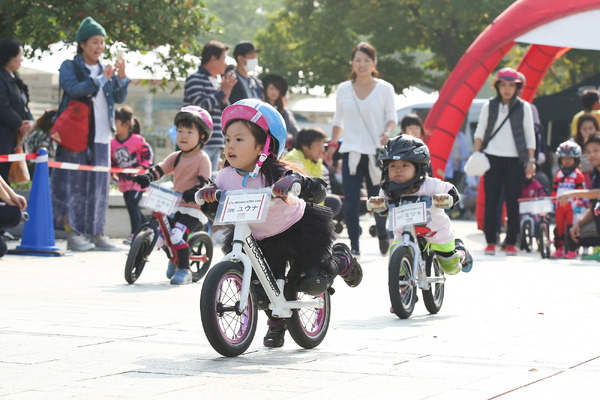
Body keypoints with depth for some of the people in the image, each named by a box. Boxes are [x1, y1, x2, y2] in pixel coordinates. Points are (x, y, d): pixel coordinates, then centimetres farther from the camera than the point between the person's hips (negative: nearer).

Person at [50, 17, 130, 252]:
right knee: (73, 183, -7)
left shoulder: (106, 70, 16)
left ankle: (97, 234, 8)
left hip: (100, 136, 5)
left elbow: (119, 98, 7)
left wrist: (121, 77, -10)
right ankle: (72, 234, -6)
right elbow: (73, 89, -17)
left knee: (99, 186, 5)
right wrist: (101, 80, -24)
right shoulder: (69, 67, 2)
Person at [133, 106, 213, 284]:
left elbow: (205, 181, -14)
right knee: (158, 236, -1)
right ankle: (175, 260, 28)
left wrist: (194, 192, -33)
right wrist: (147, 177, -14)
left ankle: (184, 270, -10)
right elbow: (161, 169, 6)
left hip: (194, 208, -7)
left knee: (177, 236, -26)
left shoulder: (202, 159, -6)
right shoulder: (175, 157, 13)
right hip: (175, 206, 7)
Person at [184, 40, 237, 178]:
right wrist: (223, 92, -10)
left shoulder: (216, 82, 19)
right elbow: (202, 106, -17)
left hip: (215, 145, 9)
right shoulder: (195, 79, -5)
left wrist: (225, 97, 2)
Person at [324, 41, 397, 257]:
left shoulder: (384, 89, 2)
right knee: (350, 200, -8)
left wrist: (387, 131, -16)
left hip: (376, 152, -1)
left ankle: (382, 234, 31)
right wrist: (332, 144, 12)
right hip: (351, 151, 2)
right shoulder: (343, 89, 8)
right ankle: (354, 245, -2)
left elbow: (391, 116, 4)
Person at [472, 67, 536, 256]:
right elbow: (480, 132, 9)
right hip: (492, 158, 1)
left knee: (512, 203, -1)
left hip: (514, 160, 0)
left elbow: (530, 136, 8)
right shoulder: (489, 106, 6)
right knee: (491, 202, -2)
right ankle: (490, 242, 5)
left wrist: (531, 160, 1)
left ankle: (511, 243, 5)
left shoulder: (524, 107, 5)